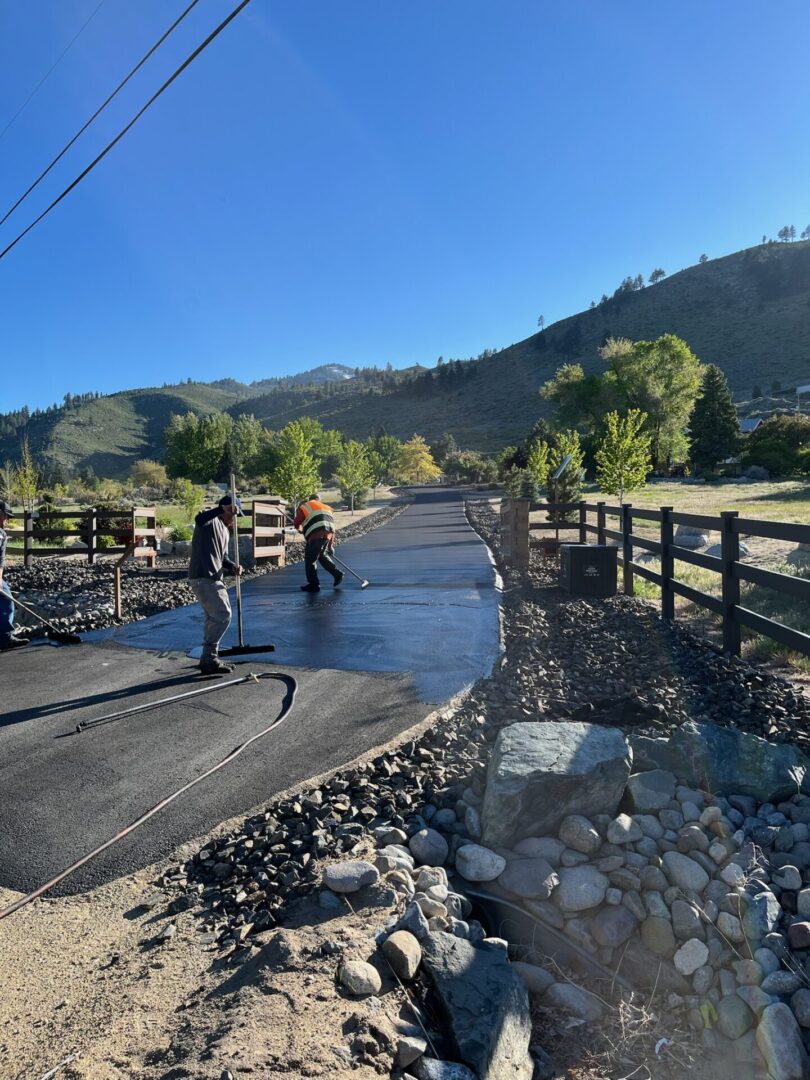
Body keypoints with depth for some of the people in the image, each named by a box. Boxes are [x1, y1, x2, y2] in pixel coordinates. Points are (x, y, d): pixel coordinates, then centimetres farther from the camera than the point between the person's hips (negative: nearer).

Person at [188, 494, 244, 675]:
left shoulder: (224, 529, 22)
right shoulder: (211, 520, -7)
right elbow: (199, 519, -33)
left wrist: (232, 566, 4)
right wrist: (222, 508, -36)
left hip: (213, 578, 10)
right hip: (202, 577, -10)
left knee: (215, 617, 15)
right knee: (222, 615, -13)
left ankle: (210, 659, 24)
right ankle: (209, 659, -5)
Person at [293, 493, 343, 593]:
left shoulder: (305, 506, 13)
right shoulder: (327, 508, 29)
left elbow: (296, 523, 9)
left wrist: (300, 529, 33)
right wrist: (331, 545, 28)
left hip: (317, 534, -7)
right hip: (330, 532, 7)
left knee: (310, 559, 4)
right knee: (322, 555, 26)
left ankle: (314, 585, 5)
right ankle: (337, 574, 16)